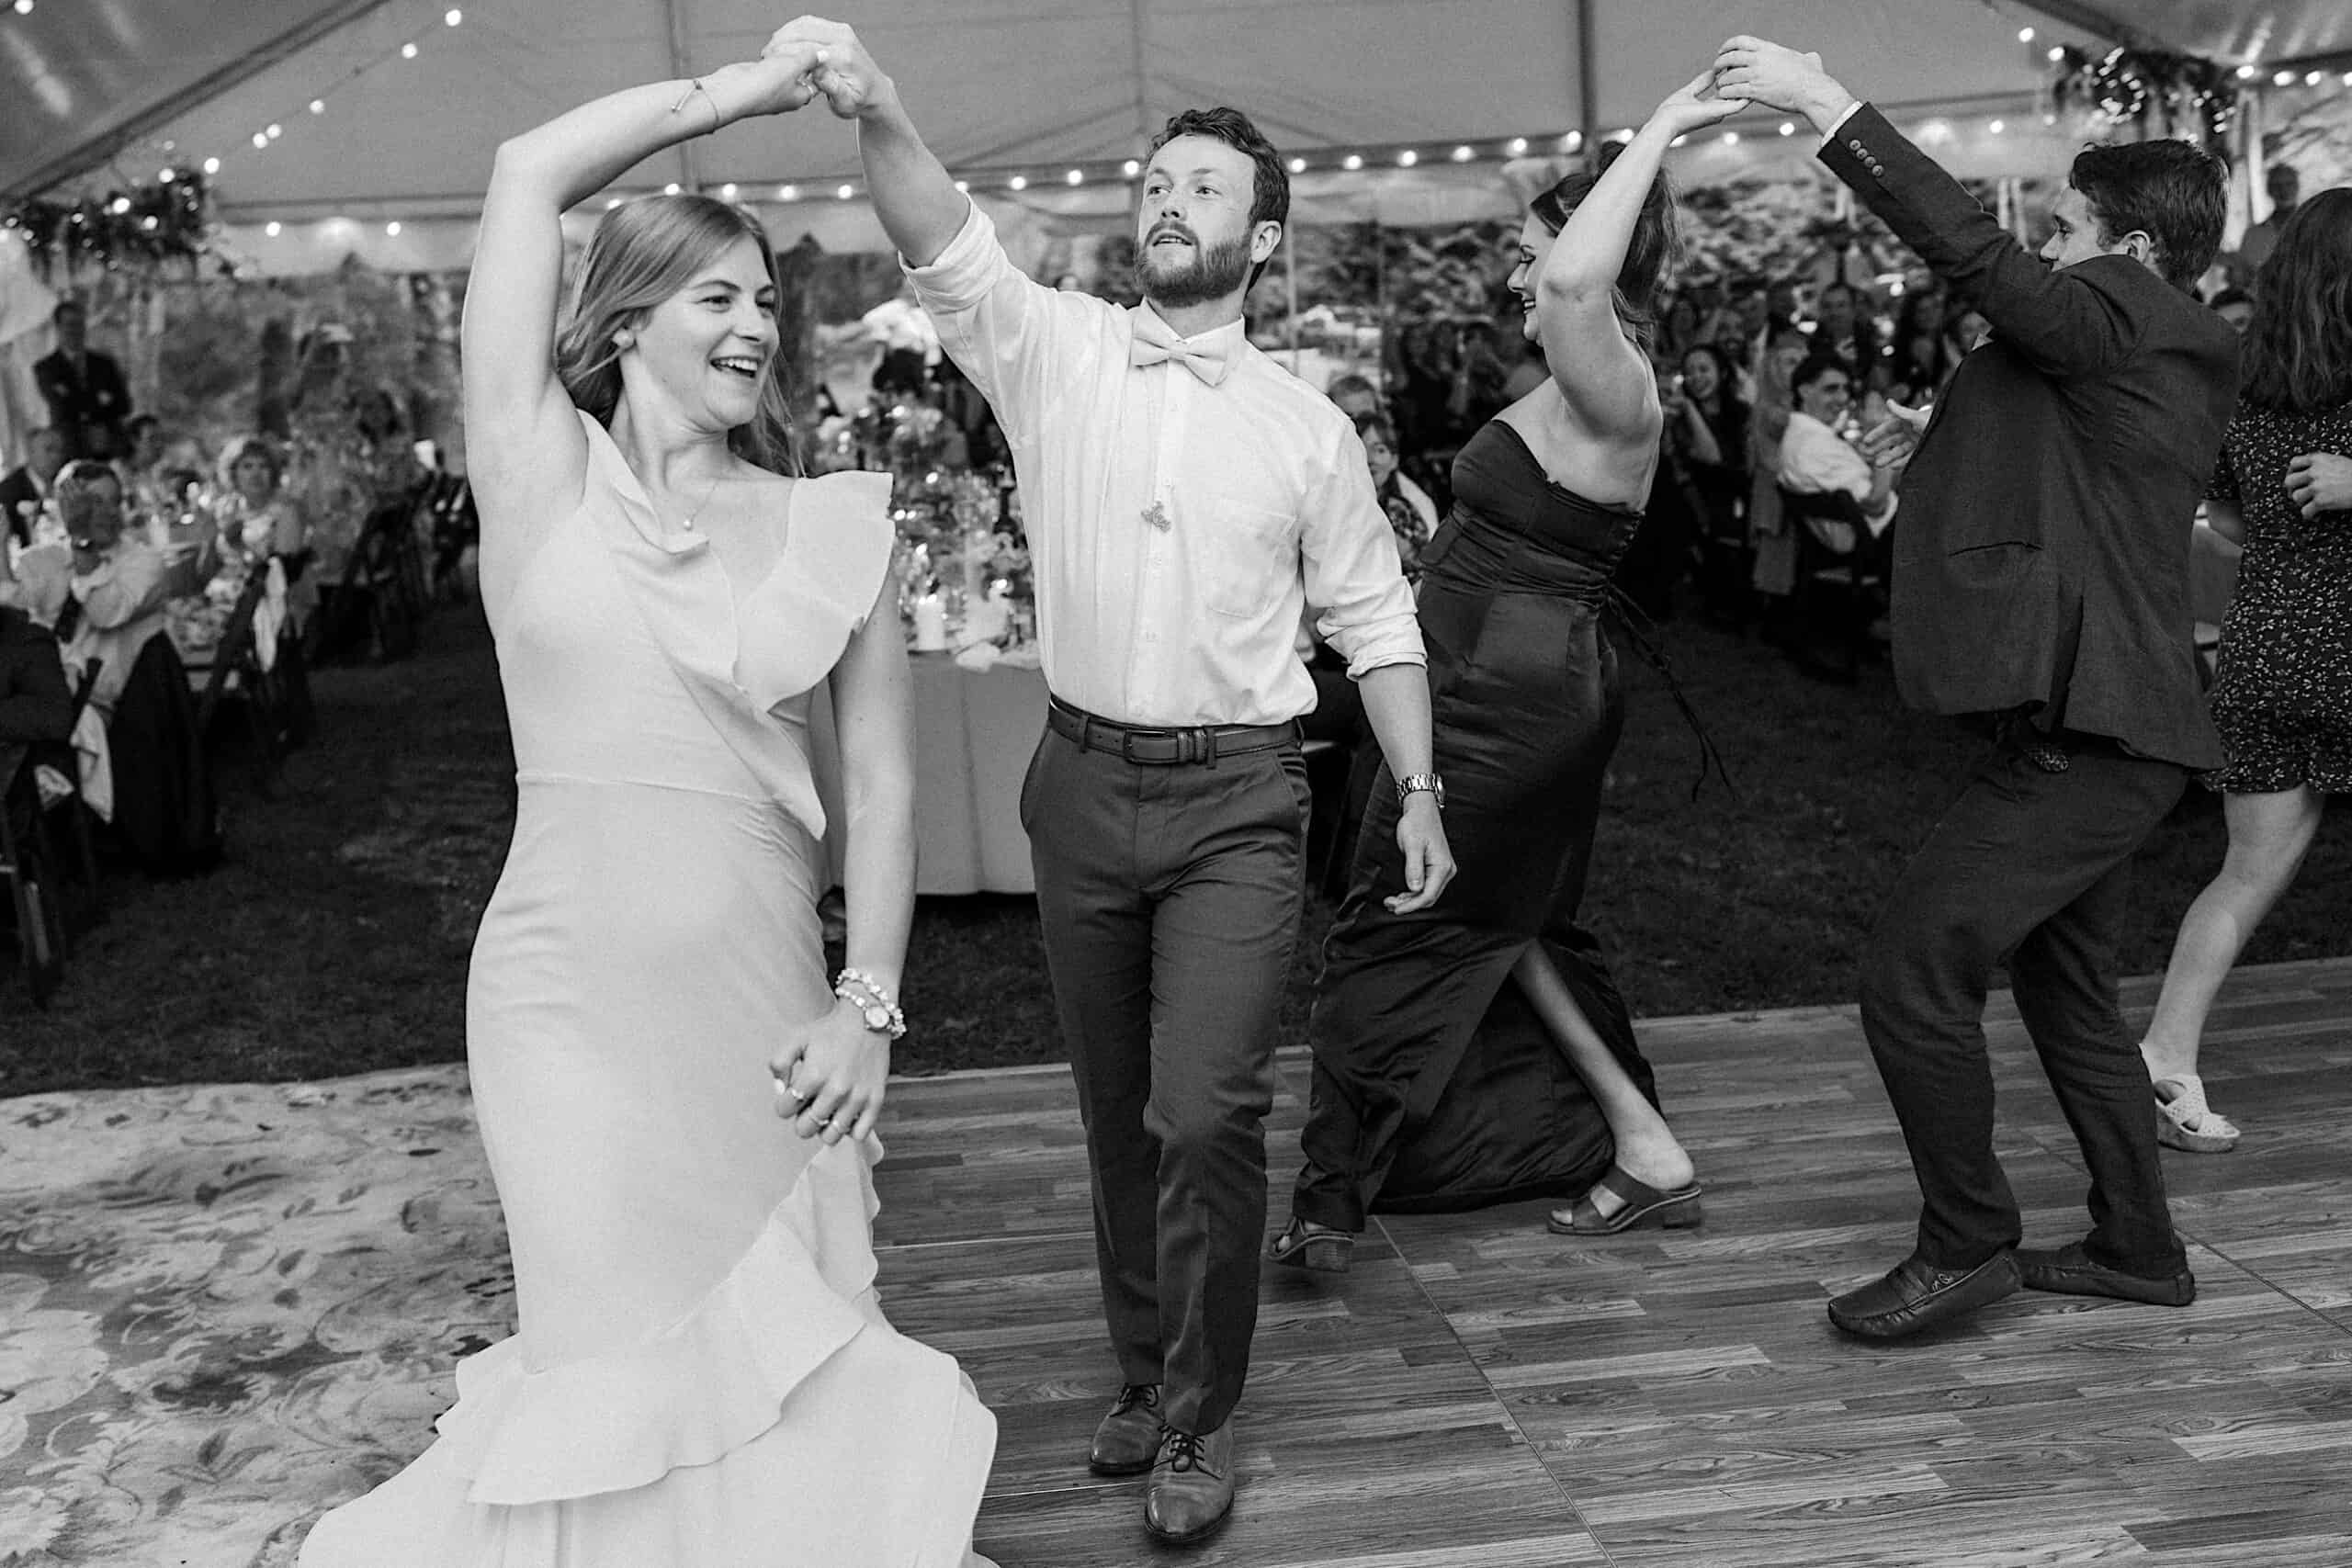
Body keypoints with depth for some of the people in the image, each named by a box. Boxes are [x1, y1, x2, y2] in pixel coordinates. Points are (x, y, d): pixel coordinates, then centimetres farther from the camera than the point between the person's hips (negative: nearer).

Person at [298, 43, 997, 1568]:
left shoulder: (836, 523, 3)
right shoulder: (546, 479, 0)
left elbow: (885, 781, 2)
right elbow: (528, 174, -3)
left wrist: (869, 1001, -4)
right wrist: (738, 90, 2)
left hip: (764, 997, 2)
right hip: (571, 992, -1)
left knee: (787, 1354, 10)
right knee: (624, 1359, 10)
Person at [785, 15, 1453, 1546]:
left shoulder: (1308, 424, 3)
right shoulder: (1054, 348, 2)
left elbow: (1374, 617, 7)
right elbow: (945, 239, -15)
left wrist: (1420, 792, 4)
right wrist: (875, 107, -33)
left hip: (1239, 801, -2)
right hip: (1083, 786, 2)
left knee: (1206, 1115, -10)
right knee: (1117, 1113, 13)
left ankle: (1196, 1420, 12)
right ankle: (1146, 1372, 33)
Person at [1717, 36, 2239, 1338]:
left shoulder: (2121, 319, -11)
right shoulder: (2166, 357, 19)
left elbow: (1973, 254, -23)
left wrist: (1827, 103, -21)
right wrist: (1941, 459, 16)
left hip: (2083, 739, -11)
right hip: (2106, 729, 11)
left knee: (1911, 973, -9)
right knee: (2064, 991, 20)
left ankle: (1964, 1244, 4)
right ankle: (2137, 1247, 31)